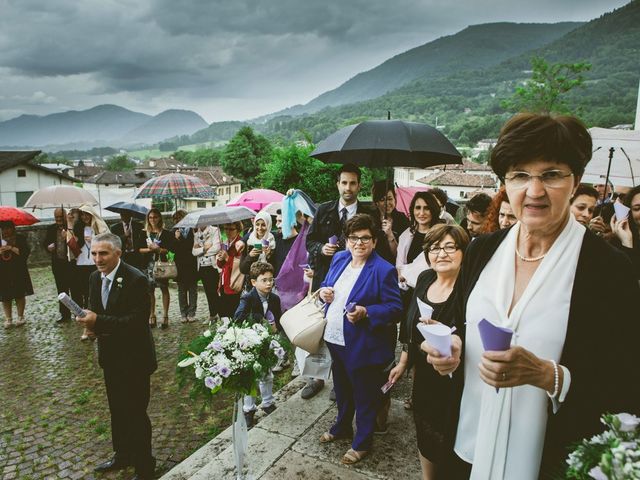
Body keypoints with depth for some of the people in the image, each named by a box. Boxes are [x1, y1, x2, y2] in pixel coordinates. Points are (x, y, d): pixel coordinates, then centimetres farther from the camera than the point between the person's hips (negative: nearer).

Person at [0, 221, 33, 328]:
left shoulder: (20, 239, 1)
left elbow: (26, 252, -11)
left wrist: (11, 248, -18)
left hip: (18, 272, -3)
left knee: (20, 295, 1)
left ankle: (20, 317, 10)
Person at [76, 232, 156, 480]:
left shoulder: (136, 280, -22)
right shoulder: (95, 278, 3)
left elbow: (138, 321, -26)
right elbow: (95, 312, 9)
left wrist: (99, 321, -31)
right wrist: (88, 320, -13)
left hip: (134, 358, -7)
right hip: (110, 356, 8)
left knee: (135, 413, 4)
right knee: (117, 410, 23)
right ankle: (123, 455, 44)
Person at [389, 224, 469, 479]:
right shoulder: (425, 279, -1)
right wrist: (403, 363, 17)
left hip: (452, 382, -6)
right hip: (423, 374, 6)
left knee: (449, 444, 12)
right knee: (424, 436, 23)